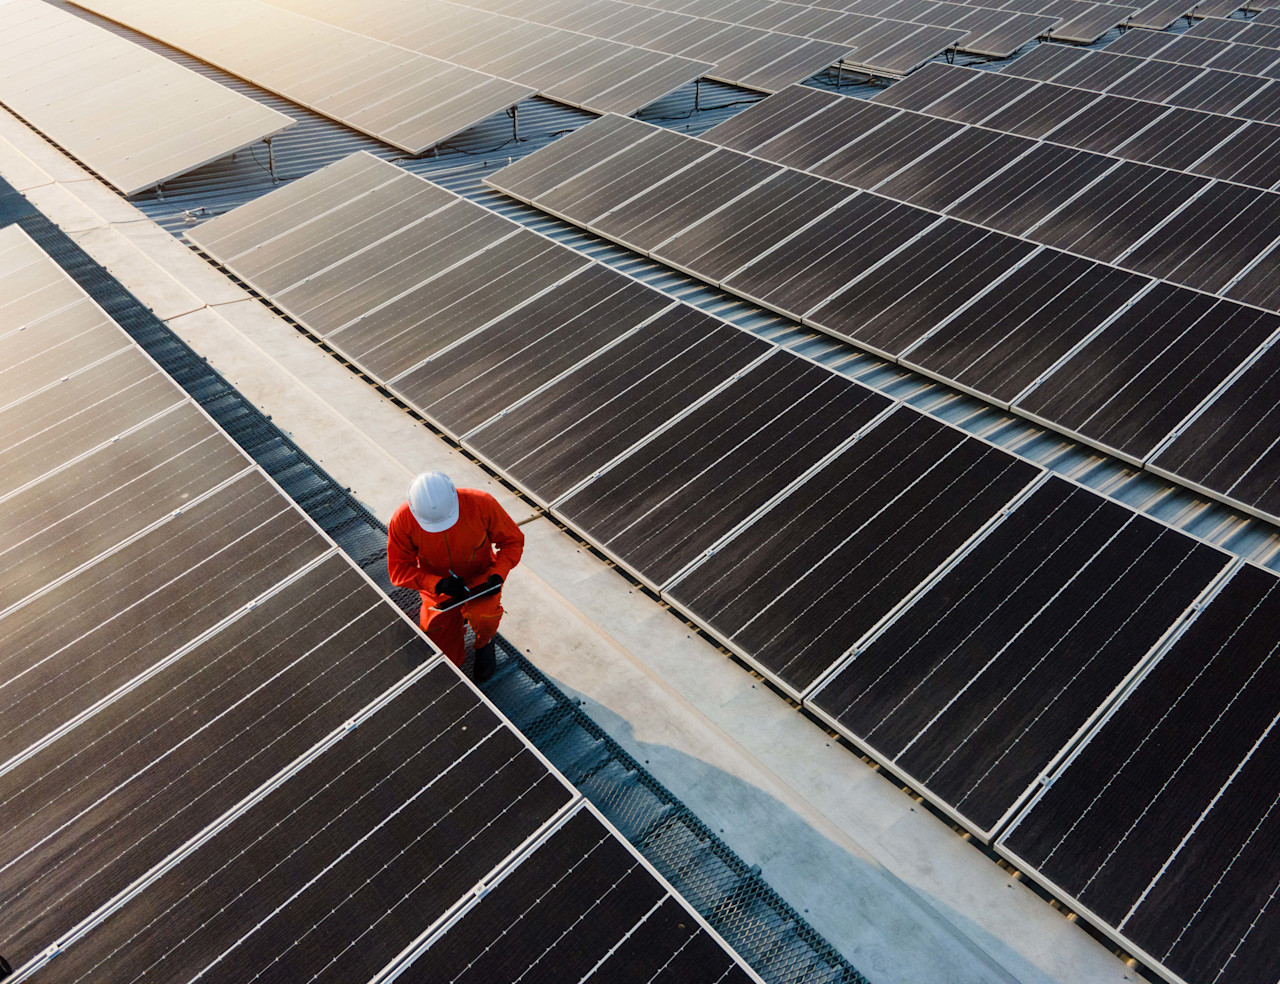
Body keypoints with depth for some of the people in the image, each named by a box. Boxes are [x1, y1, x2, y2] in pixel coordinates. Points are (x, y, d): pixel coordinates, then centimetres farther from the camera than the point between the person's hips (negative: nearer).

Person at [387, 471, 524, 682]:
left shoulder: (482, 504, -28)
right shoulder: (403, 520, -26)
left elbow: (513, 540, -11)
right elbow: (399, 569, -15)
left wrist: (498, 575, -27)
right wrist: (438, 585, -32)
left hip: (480, 577, -1)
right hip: (436, 585, 2)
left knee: (482, 619, -35)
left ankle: (485, 643, 3)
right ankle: (458, 618, 33)